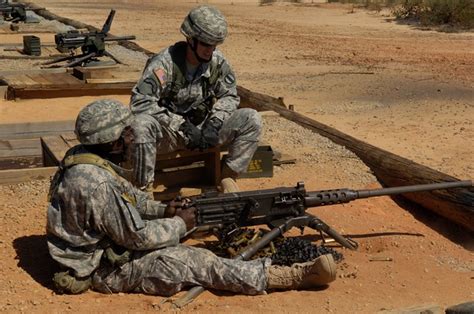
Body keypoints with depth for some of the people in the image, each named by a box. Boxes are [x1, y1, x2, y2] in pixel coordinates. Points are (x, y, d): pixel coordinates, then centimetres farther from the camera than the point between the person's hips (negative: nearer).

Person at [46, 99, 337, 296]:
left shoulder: (82, 156, -2)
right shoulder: (97, 184, -32)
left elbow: (130, 196, 13)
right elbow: (137, 237, -24)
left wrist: (163, 210, -1)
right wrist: (179, 225, -10)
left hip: (105, 244, 10)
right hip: (104, 268, -10)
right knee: (196, 262, -16)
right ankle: (297, 276, -16)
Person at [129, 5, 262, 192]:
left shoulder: (218, 62, -6)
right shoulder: (164, 63, -20)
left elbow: (229, 95, 7)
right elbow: (139, 102, -26)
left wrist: (215, 122, -13)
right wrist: (182, 125, -28)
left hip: (202, 129, 4)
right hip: (168, 133, -4)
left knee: (251, 120, -14)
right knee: (142, 125, -37)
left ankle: (227, 180, -5)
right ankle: (143, 189, -24)